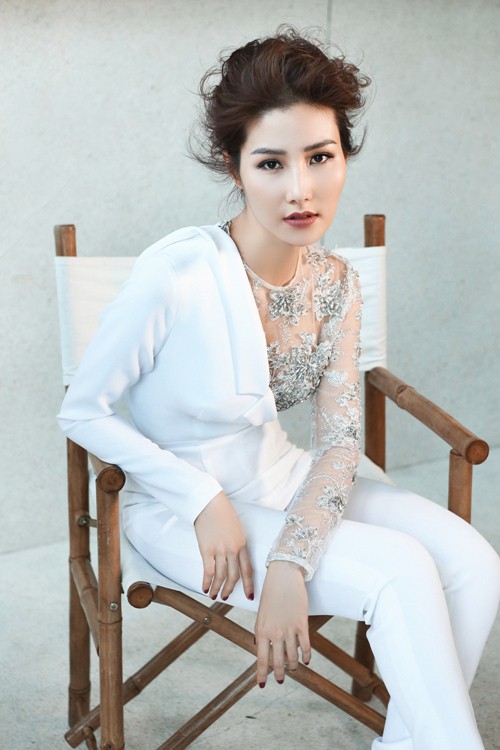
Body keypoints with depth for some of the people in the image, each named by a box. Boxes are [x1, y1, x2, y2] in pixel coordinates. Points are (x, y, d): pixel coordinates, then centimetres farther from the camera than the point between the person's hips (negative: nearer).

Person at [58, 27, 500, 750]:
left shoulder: (335, 283, -5)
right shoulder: (175, 276, -23)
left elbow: (341, 440, -6)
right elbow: (83, 412, -14)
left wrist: (291, 566, -20)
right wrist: (204, 501, -20)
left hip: (281, 481, 6)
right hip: (180, 506, -5)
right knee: (404, 573, -22)